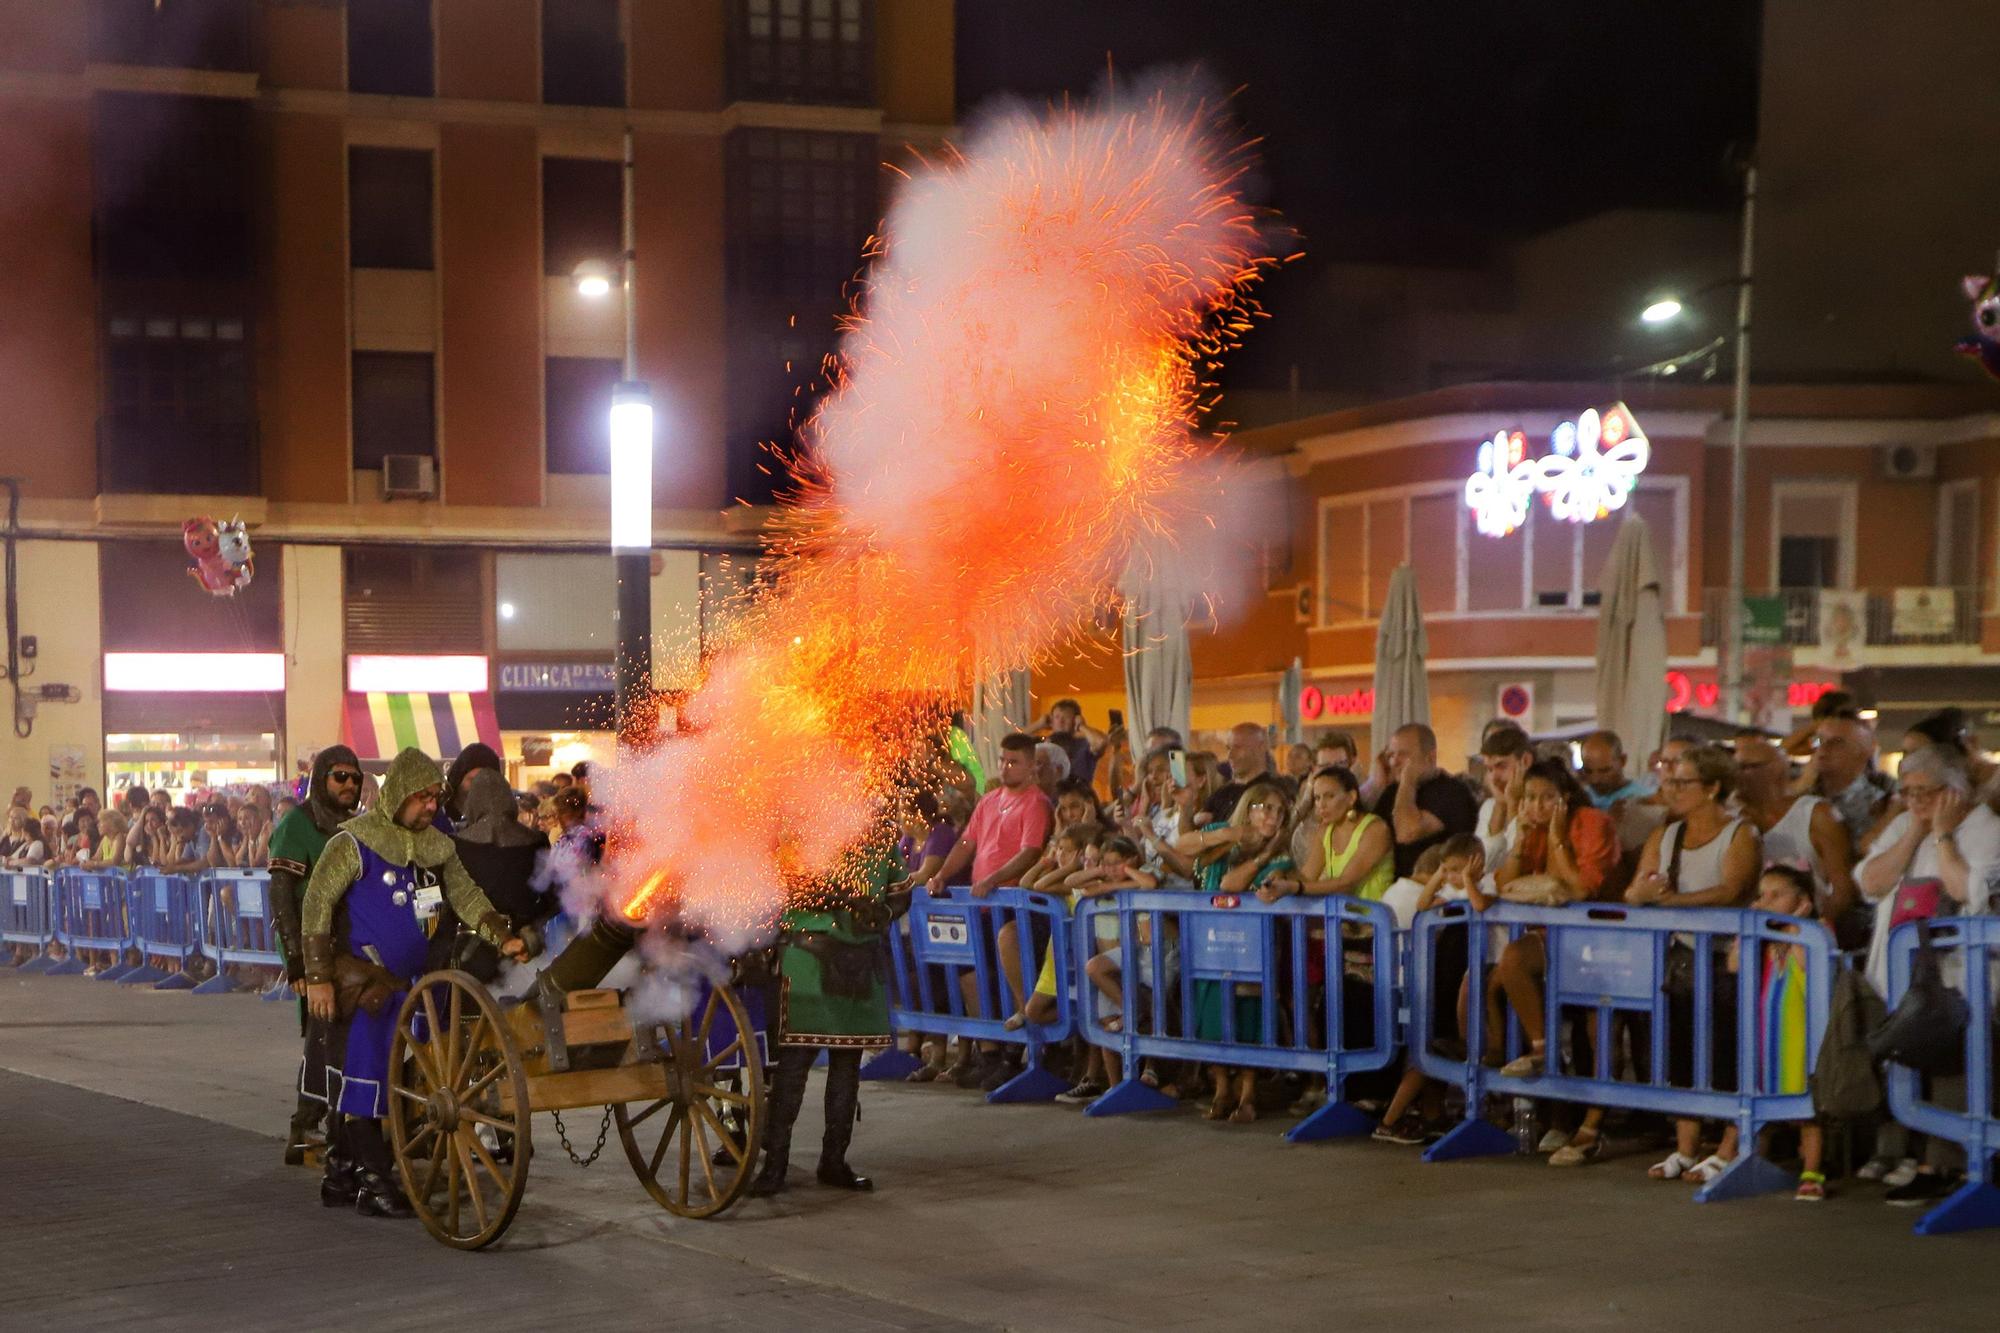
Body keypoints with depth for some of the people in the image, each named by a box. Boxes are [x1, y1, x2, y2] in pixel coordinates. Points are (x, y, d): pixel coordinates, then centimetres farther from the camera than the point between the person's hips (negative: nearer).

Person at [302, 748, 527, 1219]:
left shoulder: (436, 847, 9)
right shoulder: (354, 843, -11)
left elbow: (466, 897, 10)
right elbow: (316, 906, -12)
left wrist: (503, 938, -7)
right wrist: (318, 977, -17)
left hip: (402, 982, 7)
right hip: (360, 981, -6)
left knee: (357, 1080, 12)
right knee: (363, 1076, -7)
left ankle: (342, 1177, 19)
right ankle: (374, 1182, -5)